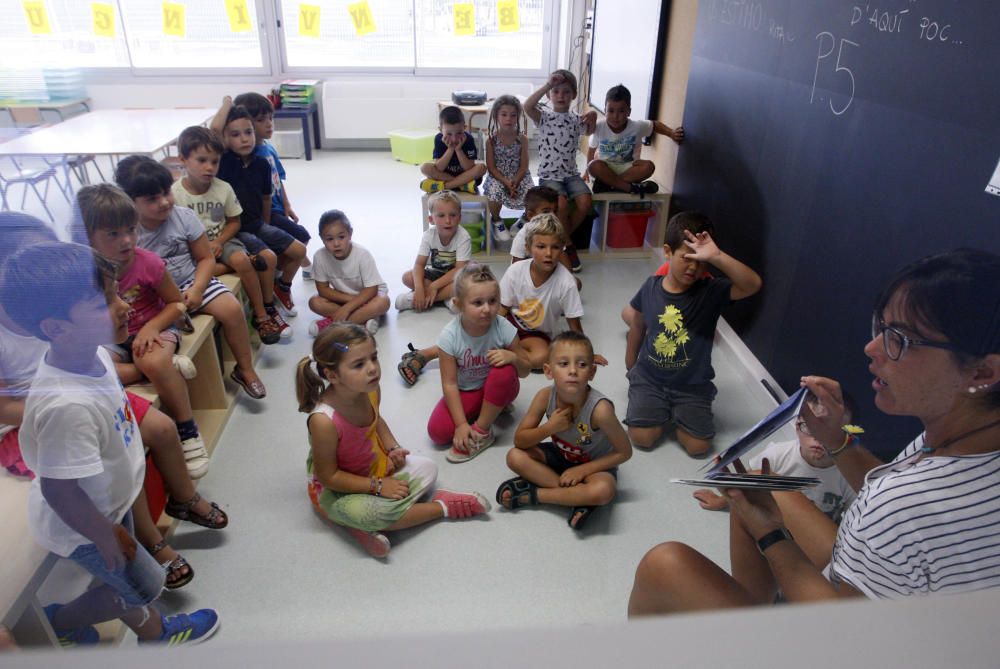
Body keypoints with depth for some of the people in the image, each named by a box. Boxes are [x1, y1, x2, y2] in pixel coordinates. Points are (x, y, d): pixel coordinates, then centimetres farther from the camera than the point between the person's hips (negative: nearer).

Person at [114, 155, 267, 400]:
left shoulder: (184, 216, -5)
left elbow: (206, 258, 1)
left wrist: (197, 290, -15)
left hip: (190, 282, 2)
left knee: (232, 308, -20)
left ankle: (245, 369, 2)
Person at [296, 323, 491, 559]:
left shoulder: (370, 389, -16)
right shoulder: (324, 420, -36)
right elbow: (328, 476, -25)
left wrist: (393, 448, -6)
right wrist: (378, 487, -23)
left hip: (377, 467, 7)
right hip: (336, 490, -7)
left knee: (427, 469, 0)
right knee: (364, 513, -34)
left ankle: (367, 524, -14)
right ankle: (443, 507, -12)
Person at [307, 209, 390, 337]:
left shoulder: (363, 254, -26)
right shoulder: (320, 256, -19)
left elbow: (371, 290, -23)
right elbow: (323, 289, -11)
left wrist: (346, 308, -31)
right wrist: (350, 298, -23)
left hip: (367, 296, -3)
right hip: (343, 298, 3)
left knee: (383, 302, -34)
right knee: (315, 302, -21)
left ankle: (333, 324, -28)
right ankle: (364, 317, -24)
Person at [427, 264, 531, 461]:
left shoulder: (504, 328, -23)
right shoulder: (449, 336, -24)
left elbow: (524, 371, -10)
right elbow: (450, 383, -19)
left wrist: (513, 357, -34)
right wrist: (461, 424, -23)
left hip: (497, 388, 0)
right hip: (465, 392, 0)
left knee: (504, 371, -34)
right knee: (438, 432, -20)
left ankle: (482, 433, -16)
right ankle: (494, 409, 1)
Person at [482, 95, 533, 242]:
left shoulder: (522, 139, 0)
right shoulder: (491, 140, -3)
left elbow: (524, 166, -3)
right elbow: (491, 167, -6)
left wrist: (515, 182, -20)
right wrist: (506, 182, -20)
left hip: (519, 177, 1)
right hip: (497, 177, -1)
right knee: (495, 191, -33)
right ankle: (496, 221, -1)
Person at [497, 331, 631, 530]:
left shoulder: (600, 409, -33)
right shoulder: (545, 396, -23)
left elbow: (624, 452, -19)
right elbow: (519, 441, -14)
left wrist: (582, 470, -22)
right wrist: (549, 428, -33)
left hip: (594, 464, -4)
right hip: (559, 456, 4)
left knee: (603, 491, -36)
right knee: (515, 456, -18)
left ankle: (531, 494, -18)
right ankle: (578, 496, -18)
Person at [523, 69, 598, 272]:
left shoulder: (577, 119, 10)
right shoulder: (544, 118, -1)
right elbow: (527, 106, -20)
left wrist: (593, 118, 0)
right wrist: (548, 85, -22)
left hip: (571, 173, 4)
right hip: (548, 175, -4)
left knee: (585, 202, -21)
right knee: (562, 203, -29)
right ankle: (567, 245, -4)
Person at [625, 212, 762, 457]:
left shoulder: (711, 291, -14)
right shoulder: (650, 287, -7)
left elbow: (753, 285, -32)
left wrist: (716, 256, -42)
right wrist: (630, 368, 16)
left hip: (692, 385, -1)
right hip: (649, 378, 1)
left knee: (698, 446, -9)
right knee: (642, 438, -12)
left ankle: (676, 412, 21)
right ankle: (663, 410, 20)